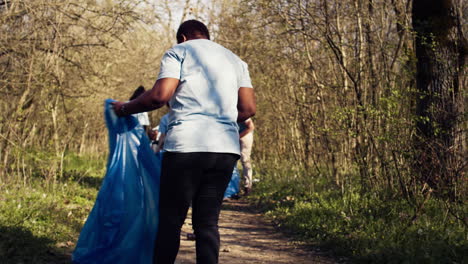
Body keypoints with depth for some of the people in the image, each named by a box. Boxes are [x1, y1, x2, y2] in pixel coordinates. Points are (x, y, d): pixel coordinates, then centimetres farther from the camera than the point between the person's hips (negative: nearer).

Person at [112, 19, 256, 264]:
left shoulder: (179, 51, 8)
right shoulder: (235, 61, 23)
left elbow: (160, 96, -7)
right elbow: (248, 108, 13)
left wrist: (125, 109, 8)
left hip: (186, 145, -4)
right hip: (226, 148, 5)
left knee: (170, 219, 2)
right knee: (207, 221, 7)